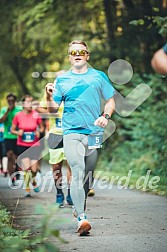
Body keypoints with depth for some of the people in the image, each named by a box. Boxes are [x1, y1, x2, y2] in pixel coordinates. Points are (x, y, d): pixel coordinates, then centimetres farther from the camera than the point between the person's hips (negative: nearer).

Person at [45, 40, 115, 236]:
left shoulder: (99, 76, 11)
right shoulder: (62, 80, 11)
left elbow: (110, 101, 13)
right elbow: (53, 109, 11)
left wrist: (105, 116, -6)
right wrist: (49, 96, -9)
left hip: (95, 132, 2)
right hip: (72, 133, -2)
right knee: (78, 173, -15)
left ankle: (78, 207, 27)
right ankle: (81, 219, -21)